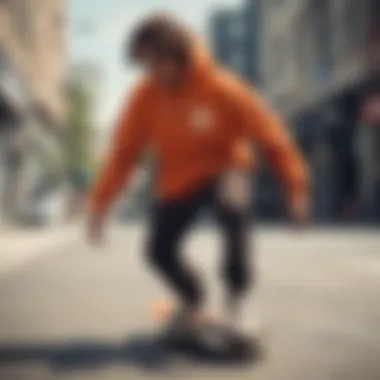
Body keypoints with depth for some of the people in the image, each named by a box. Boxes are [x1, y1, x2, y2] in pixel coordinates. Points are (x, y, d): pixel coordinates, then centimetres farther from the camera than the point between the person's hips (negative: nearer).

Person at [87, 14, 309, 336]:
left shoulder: (222, 89, -23)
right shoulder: (147, 96, -15)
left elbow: (269, 134, -17)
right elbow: (124, 150, -10)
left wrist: (296, 187, -18)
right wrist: (100, 204, -13)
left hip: (223, 172, -3)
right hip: (178, 181, 4)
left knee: (234, 204, -35)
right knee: (160, 251, -1)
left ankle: (237, 292, -16)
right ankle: (192, 298, 31)